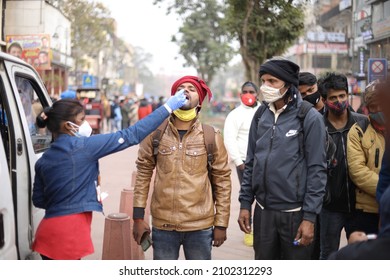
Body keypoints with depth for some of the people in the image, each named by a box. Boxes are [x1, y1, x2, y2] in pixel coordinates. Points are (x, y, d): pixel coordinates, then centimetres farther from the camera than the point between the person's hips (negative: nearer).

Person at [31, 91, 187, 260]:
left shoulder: (43, 161, 9)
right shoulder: (82, 146, -11)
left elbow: (38, 199, 15)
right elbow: (130, 136, -12)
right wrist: (167, 107, -7)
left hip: (50, 231, 8)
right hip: (67, 233, -8)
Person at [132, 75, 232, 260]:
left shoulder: (211, 136, -2)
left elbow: (222, 181, 1)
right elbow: (143, 174, 4)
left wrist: (221, 223, 0)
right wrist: (138, 217, 1)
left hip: (200, 226, -1)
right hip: (162, 224, 1)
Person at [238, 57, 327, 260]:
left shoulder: (309, 117, -9)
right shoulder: (261, 116, 6)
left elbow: (317, 170, -10)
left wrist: (310, 217, -13)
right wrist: (245, 204, 8)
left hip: (295, 213, -4)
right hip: (263, 211, 5)